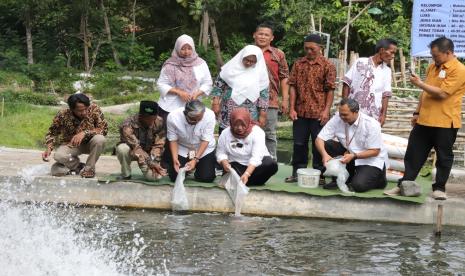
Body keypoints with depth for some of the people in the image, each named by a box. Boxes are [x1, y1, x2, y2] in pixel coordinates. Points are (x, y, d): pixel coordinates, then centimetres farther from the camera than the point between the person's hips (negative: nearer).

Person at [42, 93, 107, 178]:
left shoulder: (94, 109, -21)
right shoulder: (63, 115, -19)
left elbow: (104, 128, -23)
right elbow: (52, 133, -5)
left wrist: (85, 133, -36)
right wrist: (49, 148, -23)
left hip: (88, 143, 0)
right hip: (70, 144, 0)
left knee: (100, 139, -34)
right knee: (58, 156, -33)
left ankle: (89, 167, -10)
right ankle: (79, 166, -1)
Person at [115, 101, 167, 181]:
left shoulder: (159, 122, -16)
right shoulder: (128, 124, -30)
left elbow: (158, 145, -13)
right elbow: (135, 147, -35)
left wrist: (154, 161, -28)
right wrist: (150, 163, -42)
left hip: (149, 153, 3)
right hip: (131, 152, -3)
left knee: (154, 176, -22)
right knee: (123, 148, -37)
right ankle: (126, 175, -11)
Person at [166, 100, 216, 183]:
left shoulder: (210, 115, -30)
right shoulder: (173, 117, -27)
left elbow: (205, 140, -22)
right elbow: (173, 140, -14)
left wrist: (195, 159, -29)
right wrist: (175, 159, -26)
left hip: (204, 149, 0)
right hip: (182, 149, 1)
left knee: (207, 178, -11)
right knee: (174, 177, -9)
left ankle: (198, 166, 24)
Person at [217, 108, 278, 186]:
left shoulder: (257, 132, -18)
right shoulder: (225, 133, -7)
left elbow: (256, 157, -28)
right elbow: (221, 153, -2)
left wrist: (246, 174, -42)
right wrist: (225, 163, -26)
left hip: (256, 164, 0)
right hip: (237, 165, 1)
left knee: (272, 165, -32)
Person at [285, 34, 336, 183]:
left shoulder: (327, 65, -2)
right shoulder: (298, 64, 7)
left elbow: (330, 90, -4)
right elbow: (292, 86, 6)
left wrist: (326, 110, -11)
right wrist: (292, 108, -2)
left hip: (318, 113, -3)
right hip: (300, 111, 3)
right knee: (299, 143, 9)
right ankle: (297, 172, 19)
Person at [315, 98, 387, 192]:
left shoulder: (371, 125, -23)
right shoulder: (336, 120, -13)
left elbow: (375, 151, -20)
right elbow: (319, 139, -13)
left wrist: (353, 156, -32)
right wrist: (324, 154, -33)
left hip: (371, 160, -5)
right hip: (350, 154, 5)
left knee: (359, 186, -28)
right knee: (327, 145, -17)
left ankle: (378, 178, 8)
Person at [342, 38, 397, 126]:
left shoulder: (387, 71, 10)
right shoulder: (361, 62, 1)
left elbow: (385, 95, 8)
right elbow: (347, 84, 1)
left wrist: (383, 115, 0)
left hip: (373, 116, 2)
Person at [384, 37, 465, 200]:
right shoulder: (433, 67, 13)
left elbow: (442, 93, -21)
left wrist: (420, 83, -15)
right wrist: (417, 113, 15)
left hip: (445, 122, -7)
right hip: (424, 120, 7)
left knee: (443, 156, 6)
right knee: (414, 154, 8)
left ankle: (439, 188, 16)